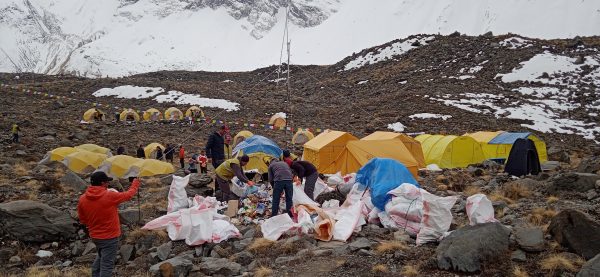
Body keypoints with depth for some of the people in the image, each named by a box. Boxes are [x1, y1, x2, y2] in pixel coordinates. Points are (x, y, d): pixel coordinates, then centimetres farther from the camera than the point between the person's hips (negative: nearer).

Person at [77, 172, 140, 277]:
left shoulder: (82, 199, -7)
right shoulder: (110, 196, -21)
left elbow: (82, 220, 4)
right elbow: (128, 195, -4)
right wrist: (135, 183, 15)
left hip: (94, 236, 6)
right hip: (110, 237, -6)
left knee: (100, 257, 28)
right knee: (107, 264, 3)